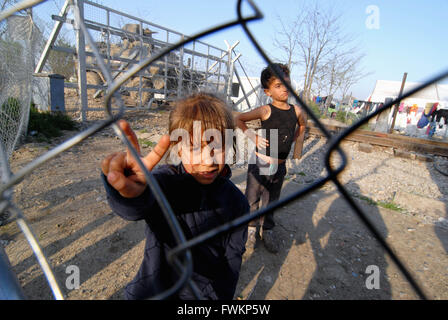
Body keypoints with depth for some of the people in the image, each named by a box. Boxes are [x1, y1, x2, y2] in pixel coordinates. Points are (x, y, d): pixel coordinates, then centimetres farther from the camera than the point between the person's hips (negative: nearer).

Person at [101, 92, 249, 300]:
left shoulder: (236, 201, -13)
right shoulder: (166, 181, -21)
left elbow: (232, 258, -3)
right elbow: (136, 207, -44)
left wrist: (222, 296, -4)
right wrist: (131, 192, -64)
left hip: (207, 294, 2)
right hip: (154, 291, -1)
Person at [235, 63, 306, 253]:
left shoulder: (296, 111, -1)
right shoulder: (265, 111, -13)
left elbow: (302, 125, 23)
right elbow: (239, 119, -4)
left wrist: (292, 139, 9)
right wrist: (253, 137, -12)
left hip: (279, 167, 3)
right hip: (259, 164, -3)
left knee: (271, 201, 18)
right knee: (253, 198, 11)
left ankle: (267, 229, 37)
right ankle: (252, 227, 34)